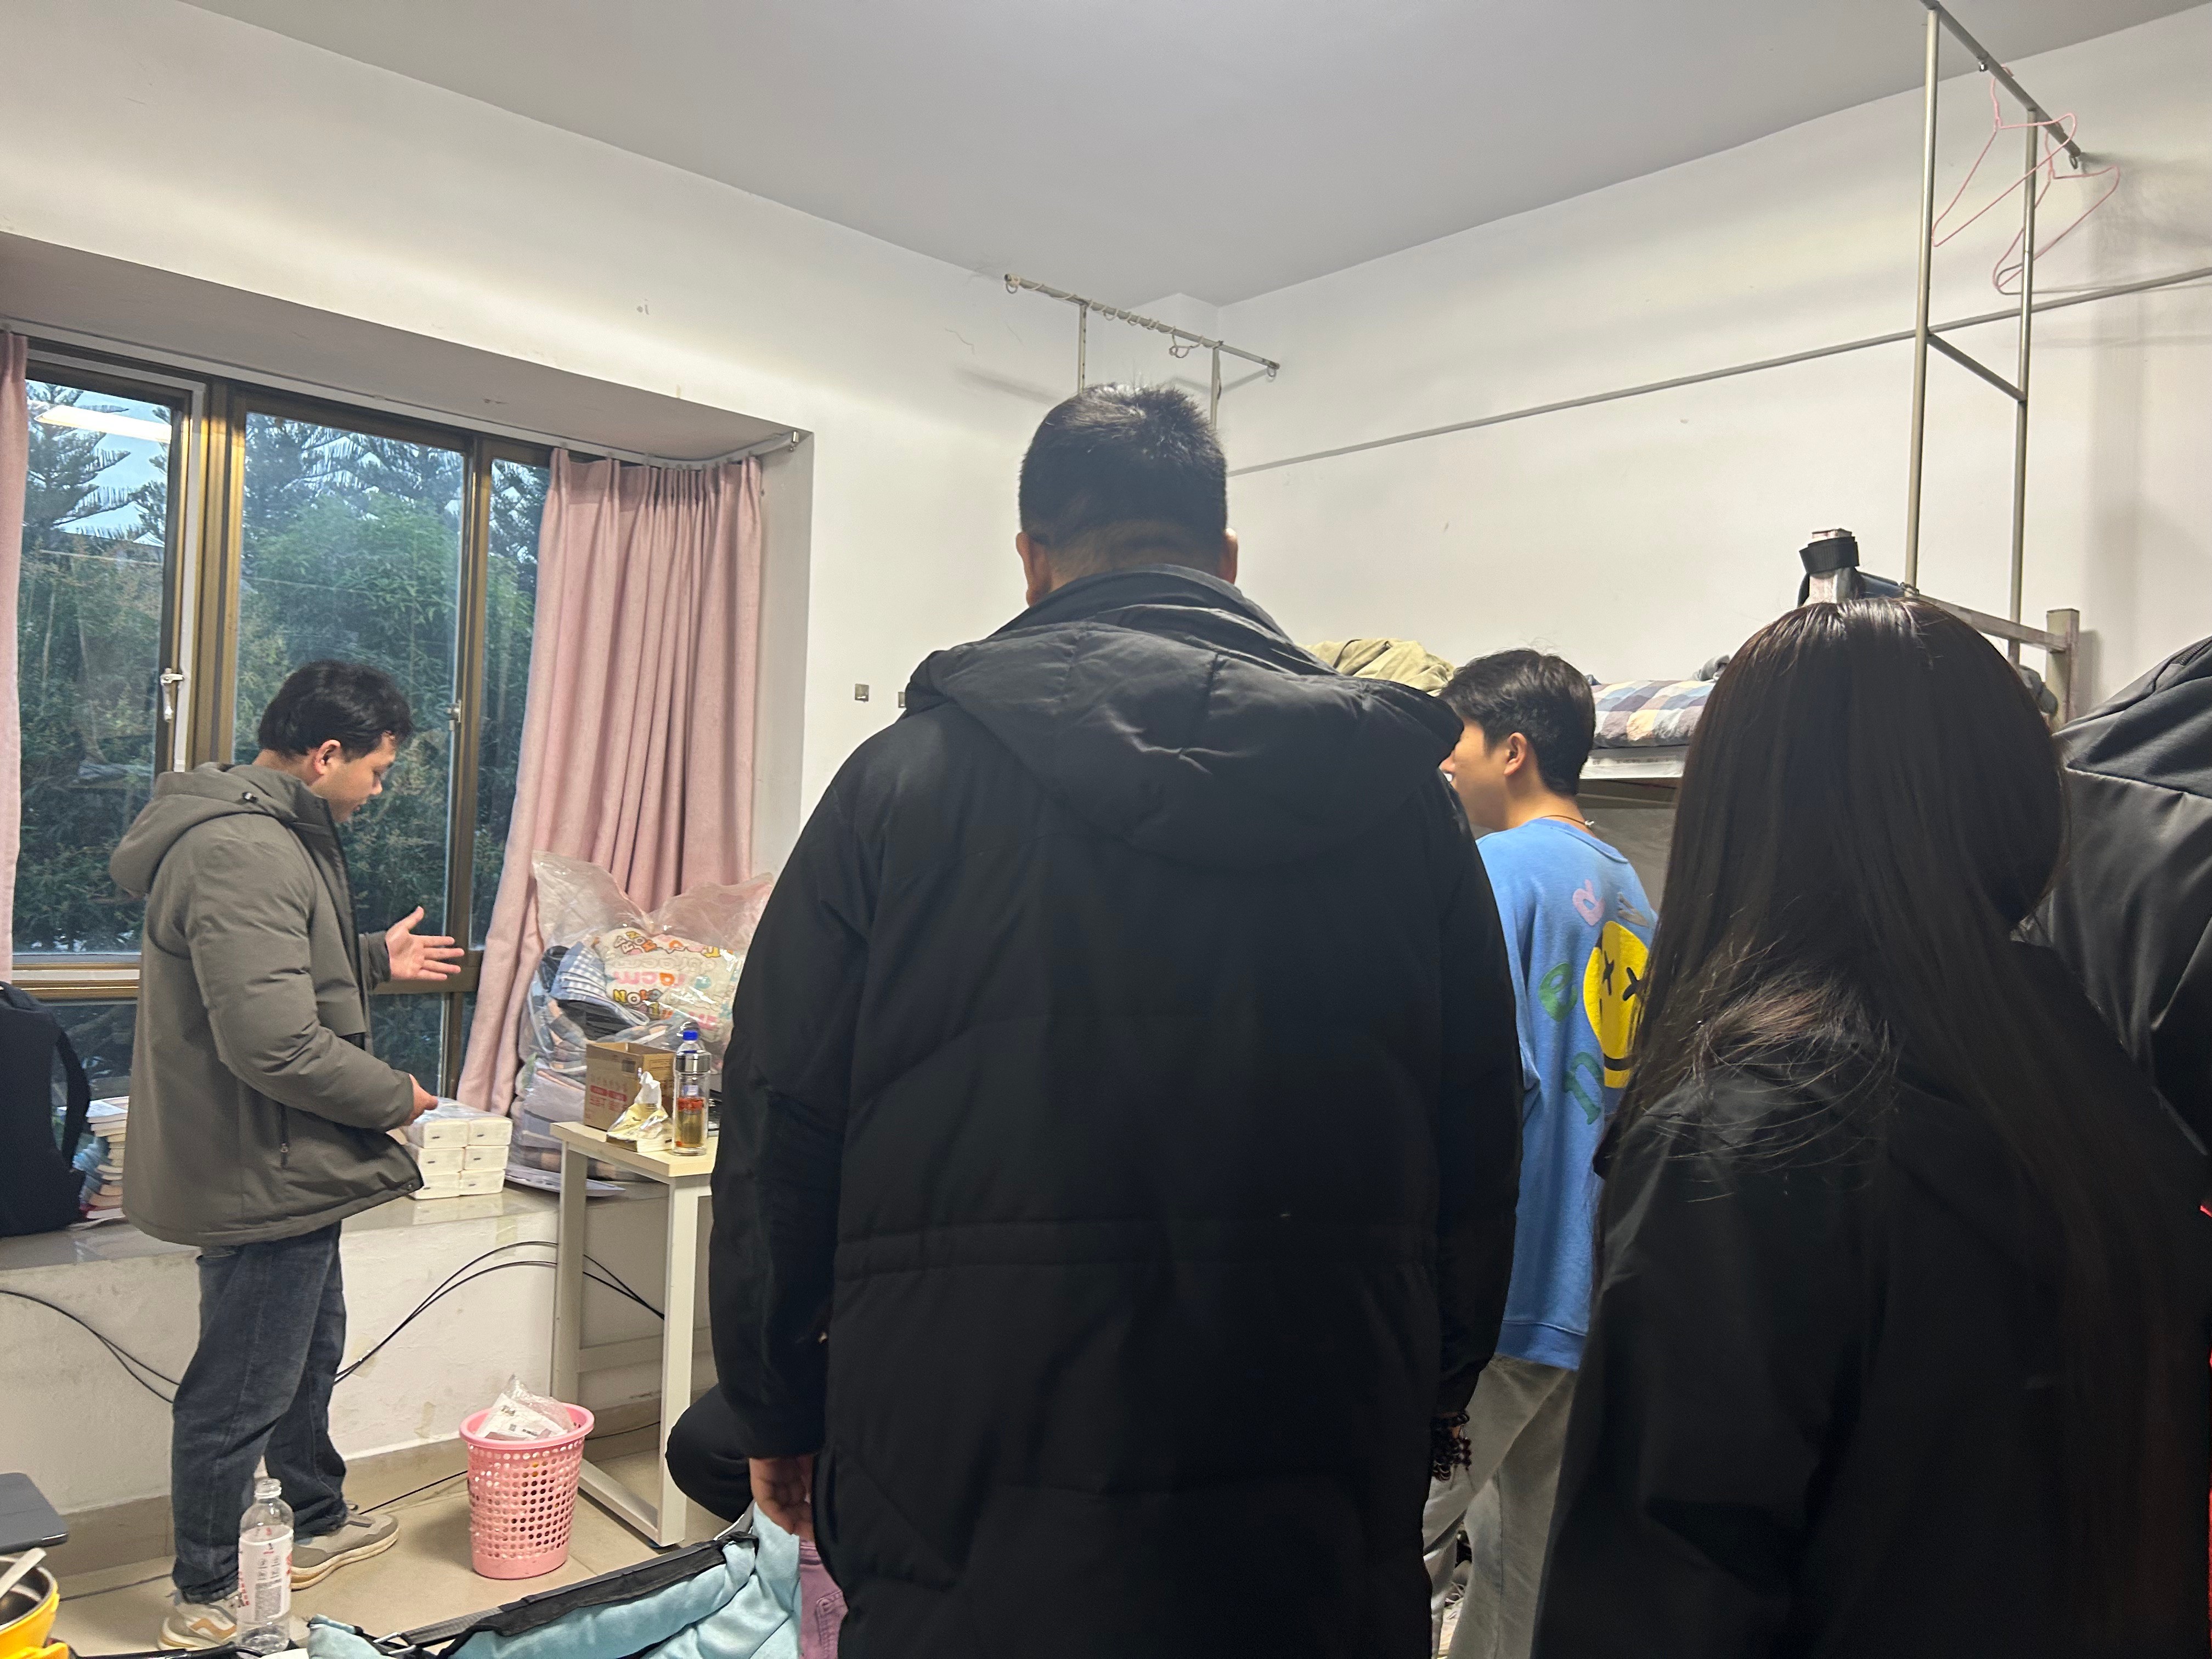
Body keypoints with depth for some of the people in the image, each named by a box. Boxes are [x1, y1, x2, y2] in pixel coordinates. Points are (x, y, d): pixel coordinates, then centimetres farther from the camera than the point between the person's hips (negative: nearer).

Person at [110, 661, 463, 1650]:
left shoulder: (256, 829, 8)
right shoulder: (247, 854, -27)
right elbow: (275, 1045, -31)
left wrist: (376, 959, 14)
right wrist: (395, 1097, -17)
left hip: (282, 1167, 11)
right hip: (262, 1172, -11)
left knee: (310, 1350, 26)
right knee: (239, 1393, 7)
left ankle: (318, 1525, 45)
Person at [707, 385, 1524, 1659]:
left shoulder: (907, 778, -6)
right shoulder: (1401, 794, 0)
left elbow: (780, 1134, -3)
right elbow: (1480, 1142, 4)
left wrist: (778, 1414, 11)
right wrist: (1421, 1405, 16)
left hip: (967, 1504, -1)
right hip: (1321, 1507, 2)